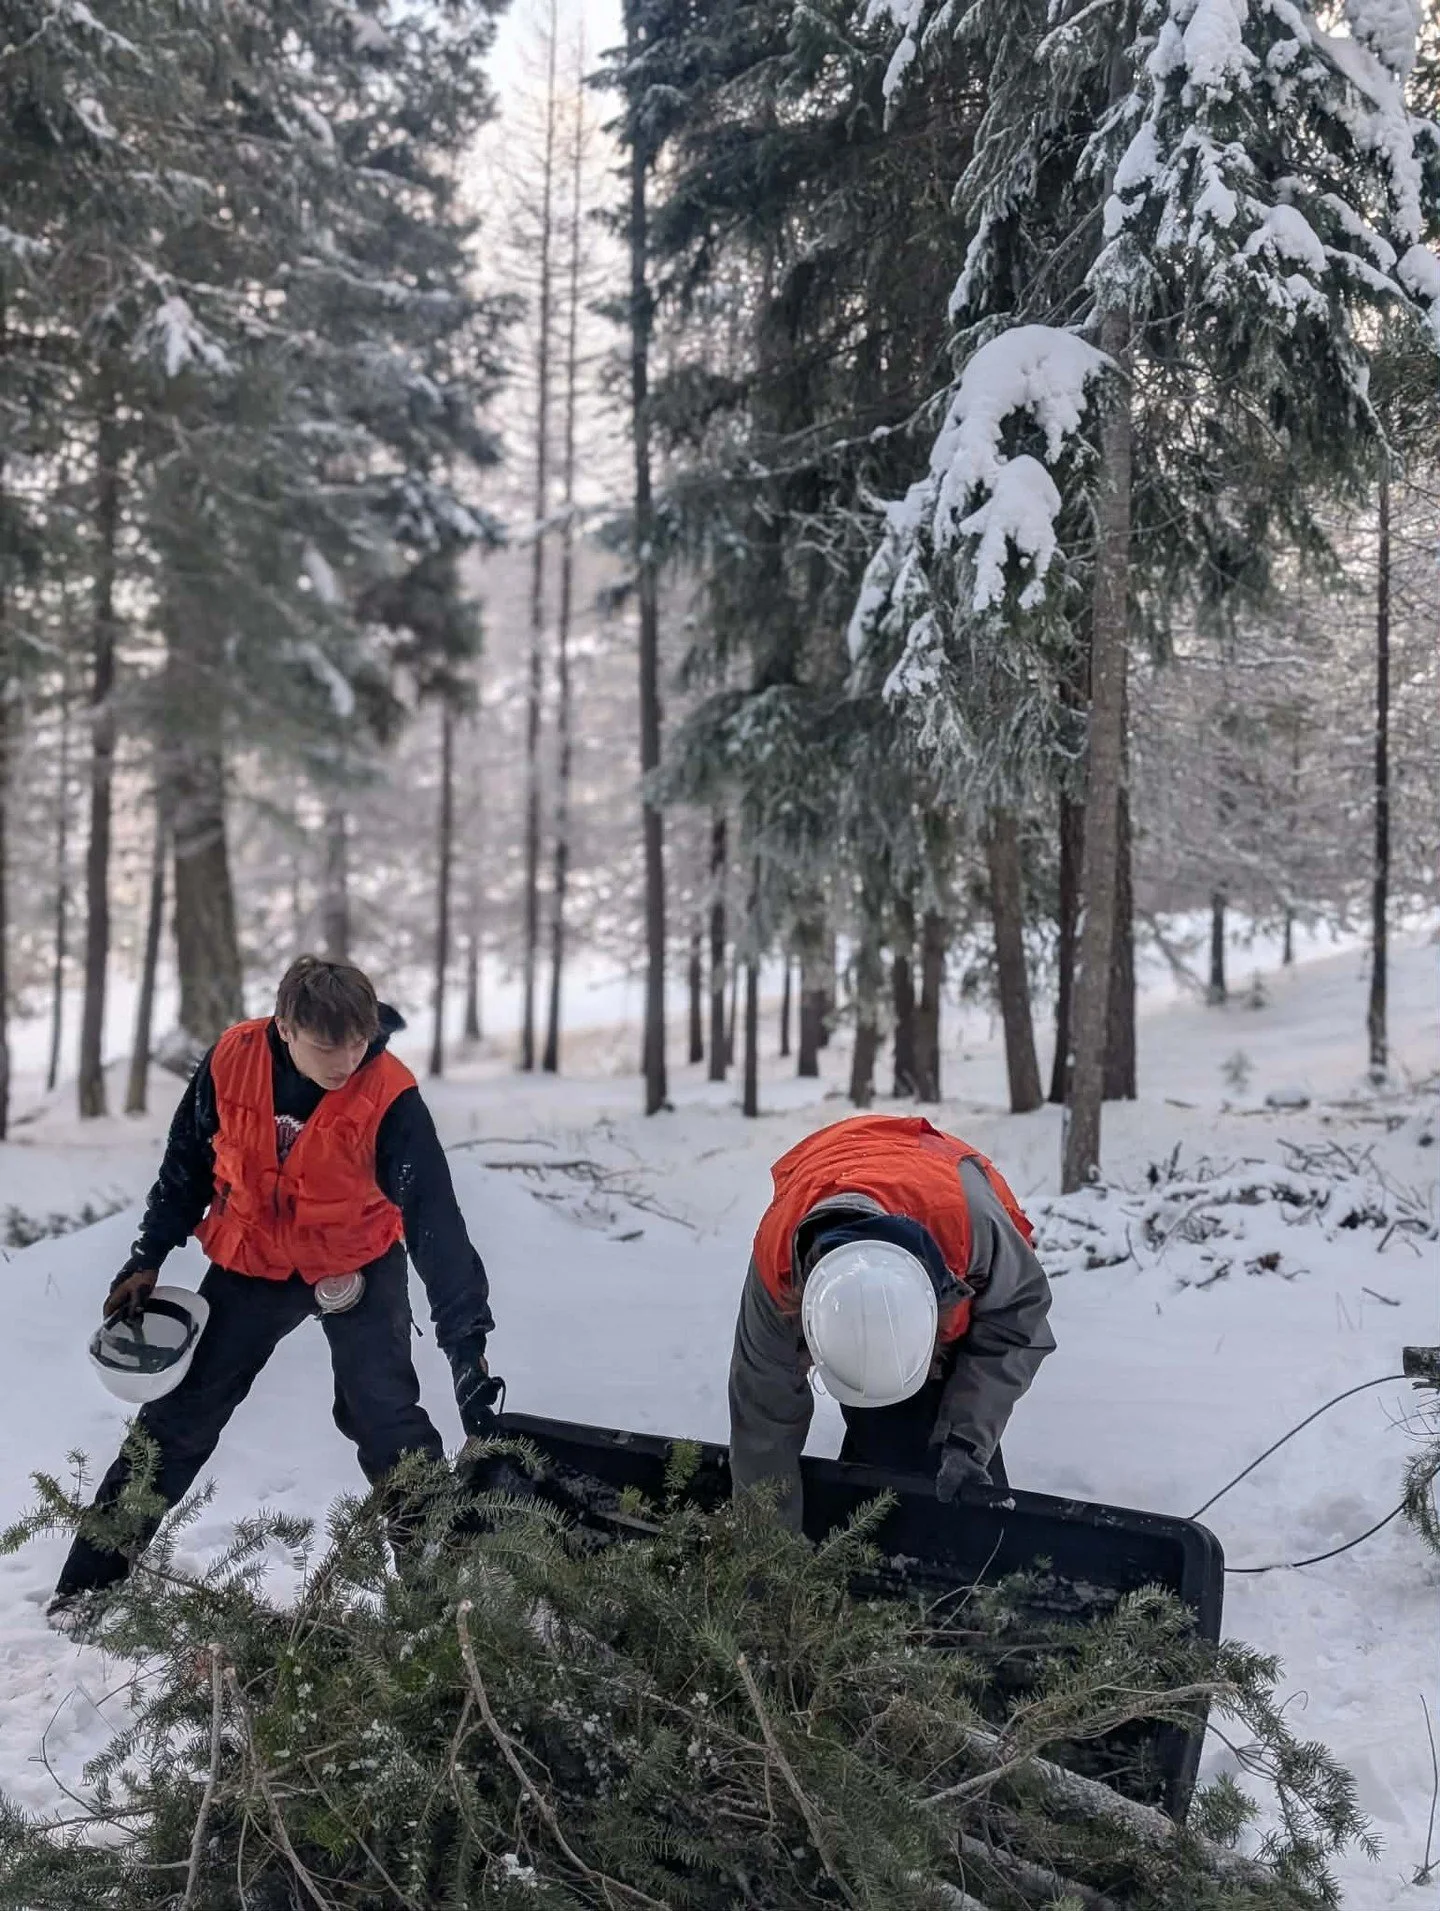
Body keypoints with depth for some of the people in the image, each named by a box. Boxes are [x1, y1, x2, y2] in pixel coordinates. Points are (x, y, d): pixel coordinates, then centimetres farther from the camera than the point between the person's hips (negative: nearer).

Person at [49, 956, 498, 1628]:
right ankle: (91, 1575, 22)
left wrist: (467, 1336, -33)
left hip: (358, 1268, -2)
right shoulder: (231, 1062, -20)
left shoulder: (389, 1097, -28)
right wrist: (147, 1259, 2)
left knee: (385, 1418, -15)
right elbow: (187, 1166, -2)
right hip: (250, 1263, 3)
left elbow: (434, 1219, -28)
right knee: (180, 1417, 9)